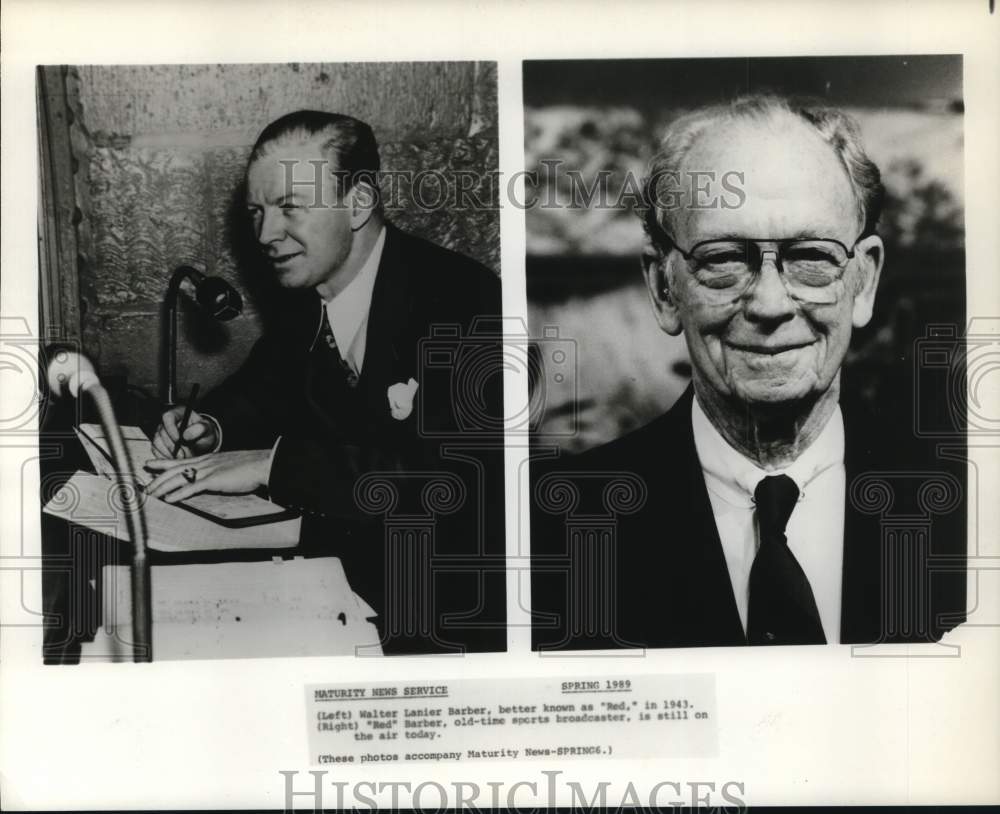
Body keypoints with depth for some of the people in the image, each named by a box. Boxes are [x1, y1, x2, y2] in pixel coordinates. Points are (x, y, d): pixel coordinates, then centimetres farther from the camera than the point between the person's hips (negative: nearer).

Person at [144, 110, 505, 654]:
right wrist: (211, 427, -5)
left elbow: (451, 471, -32)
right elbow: (270, 383, 18)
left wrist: (273, 462, -31)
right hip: (338, 557, 7)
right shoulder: (303, 287, 2)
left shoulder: (464, 302, -22)